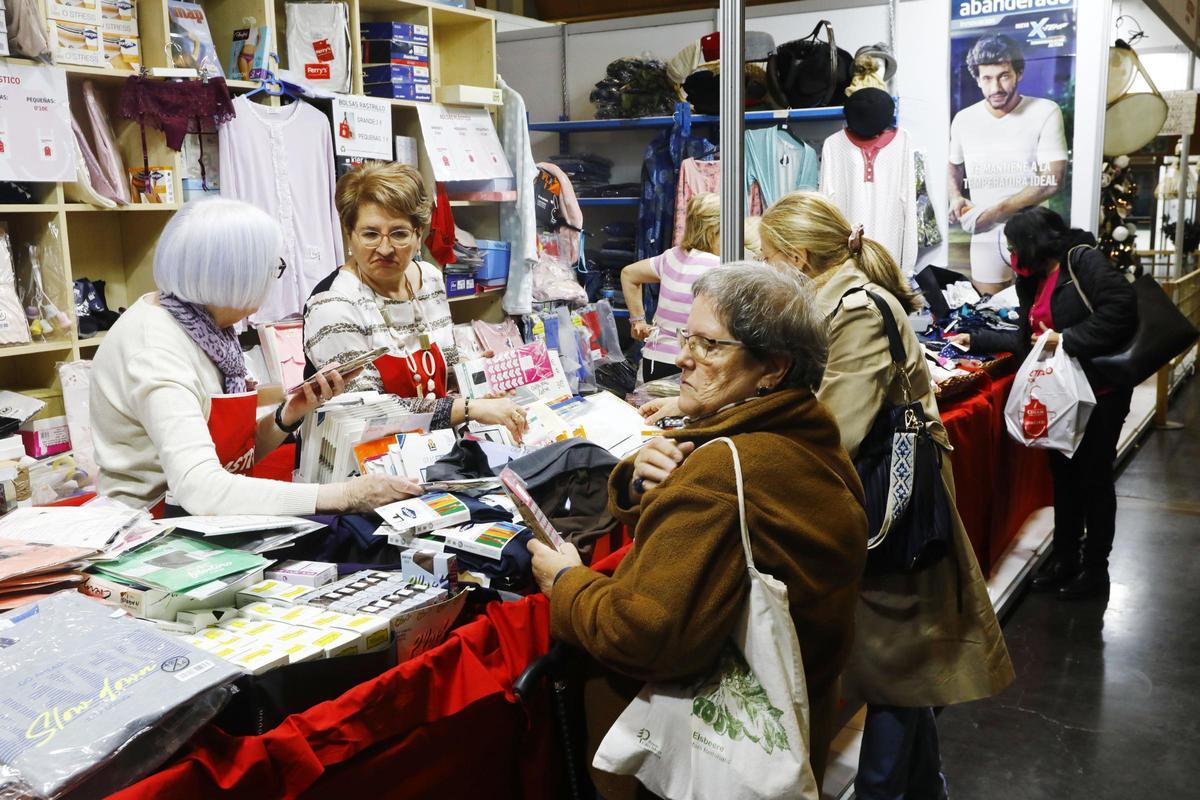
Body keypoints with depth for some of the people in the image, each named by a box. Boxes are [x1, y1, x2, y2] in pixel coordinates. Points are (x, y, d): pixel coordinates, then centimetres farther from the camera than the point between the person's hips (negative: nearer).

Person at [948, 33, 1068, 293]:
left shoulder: (1046, 112, -9)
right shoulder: (963, 119, 3)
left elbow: (1053, 180, -15)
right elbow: (953, 165, 21)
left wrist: (996, 211, -20)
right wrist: (956, 198, 0)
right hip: (985, 238, 3)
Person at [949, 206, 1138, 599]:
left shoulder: (1084, 261, -15)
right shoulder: (1035, 280, 11)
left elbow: (1121, 309, -26)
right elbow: (1026, 340, 16)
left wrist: (1065, 339, -25)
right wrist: (975, 339, 15)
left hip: (1099, 392, -8)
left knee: (1093, 477, 4)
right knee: (1063, 474, 14)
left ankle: (1095, 568, 18)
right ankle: (1065, 557, 27)